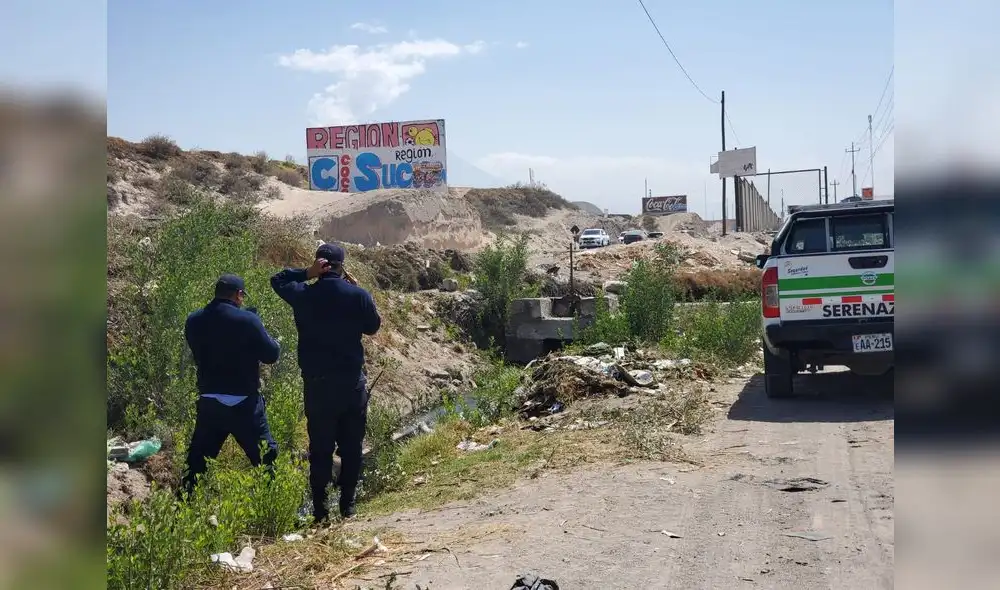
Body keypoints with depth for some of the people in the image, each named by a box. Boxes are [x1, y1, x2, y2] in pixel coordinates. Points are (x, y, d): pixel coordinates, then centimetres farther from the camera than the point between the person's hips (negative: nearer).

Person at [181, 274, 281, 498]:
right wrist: (273, 342, 14)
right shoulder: (247, 320, -13)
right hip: (243, 402, -4)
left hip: (208, 401, 5)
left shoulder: (194, 321, 1)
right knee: (265, 457, 7)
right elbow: (271, 354, -7)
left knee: (197, 459, 17)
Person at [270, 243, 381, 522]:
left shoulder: (303, 295, -5)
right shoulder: (358, 295, -8)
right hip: (352, 382, 0)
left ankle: (320, 510, 8)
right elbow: (373, 326, 8)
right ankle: (347, 506, 14)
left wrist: (306, 273, -1)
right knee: (351, 447, 11)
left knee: (320, 448, 7)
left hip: (317, 383, 0)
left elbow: (277, 280, 15)